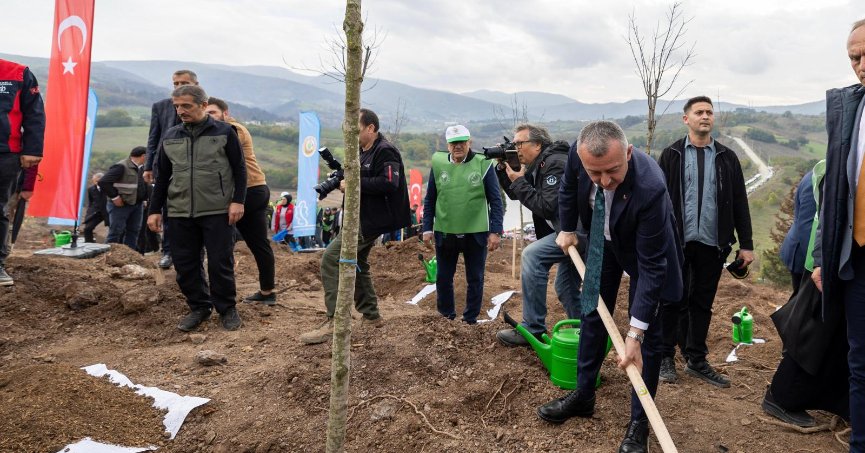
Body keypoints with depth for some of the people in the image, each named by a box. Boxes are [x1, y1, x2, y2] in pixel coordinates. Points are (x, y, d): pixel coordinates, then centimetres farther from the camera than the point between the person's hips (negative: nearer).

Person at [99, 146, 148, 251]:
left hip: (137, 205, 8)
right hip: (121, 205, -8)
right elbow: (103, 182, -22)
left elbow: (142, 186, 24)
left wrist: (143, 199, 8)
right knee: (116, 232, -3)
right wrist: (114, 197, -18)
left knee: (133, 231, 11)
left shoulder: (140, 168, 10)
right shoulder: (121, 167, -17)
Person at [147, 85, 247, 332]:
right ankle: (199, 307, 23)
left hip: (217, 212, -4)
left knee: (220, 263, -1)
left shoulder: (224, 132, 1)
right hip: (179, 213, 4)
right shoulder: (170, 137, 12)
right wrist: (155, 210, 13)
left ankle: (227, 309, 16)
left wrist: (237, 201, -9)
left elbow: (239, 169, 1)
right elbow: (162, 177, 17)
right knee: (185, 265, 6)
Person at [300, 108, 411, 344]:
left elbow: (388, 183, -28)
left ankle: (334, 321, -15)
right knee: (357, 263, 21)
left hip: (370, 221, -11)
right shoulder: (364, 151, 15)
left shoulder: (385, 152, -15)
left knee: (331, 259, -17)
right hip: (362, 218, 11)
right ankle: (370, 314, 33)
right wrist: (342, 179, 3)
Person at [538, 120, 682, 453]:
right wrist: (567, 229, 7)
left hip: (643, 249, -5)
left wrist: (635, 333, -36)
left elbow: (651, 265, -37)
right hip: (600, 239, 5)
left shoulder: (649, 187, -42)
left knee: (648, 333, -2)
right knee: (593, 312, 13)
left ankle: (639, 421, 12)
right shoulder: (578, 153, -29)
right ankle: (583, 395, 28)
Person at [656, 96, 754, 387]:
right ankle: (666, 357, 21)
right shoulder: (671, 155, 2)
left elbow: (739, 203, 8)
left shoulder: (727, 158, 8)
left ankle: (696, 360, 23)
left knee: (702, 305, 10)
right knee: (673, 302, 6)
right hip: (677, 243, -2)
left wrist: (746, 244, 4)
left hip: (712, 245, 2)